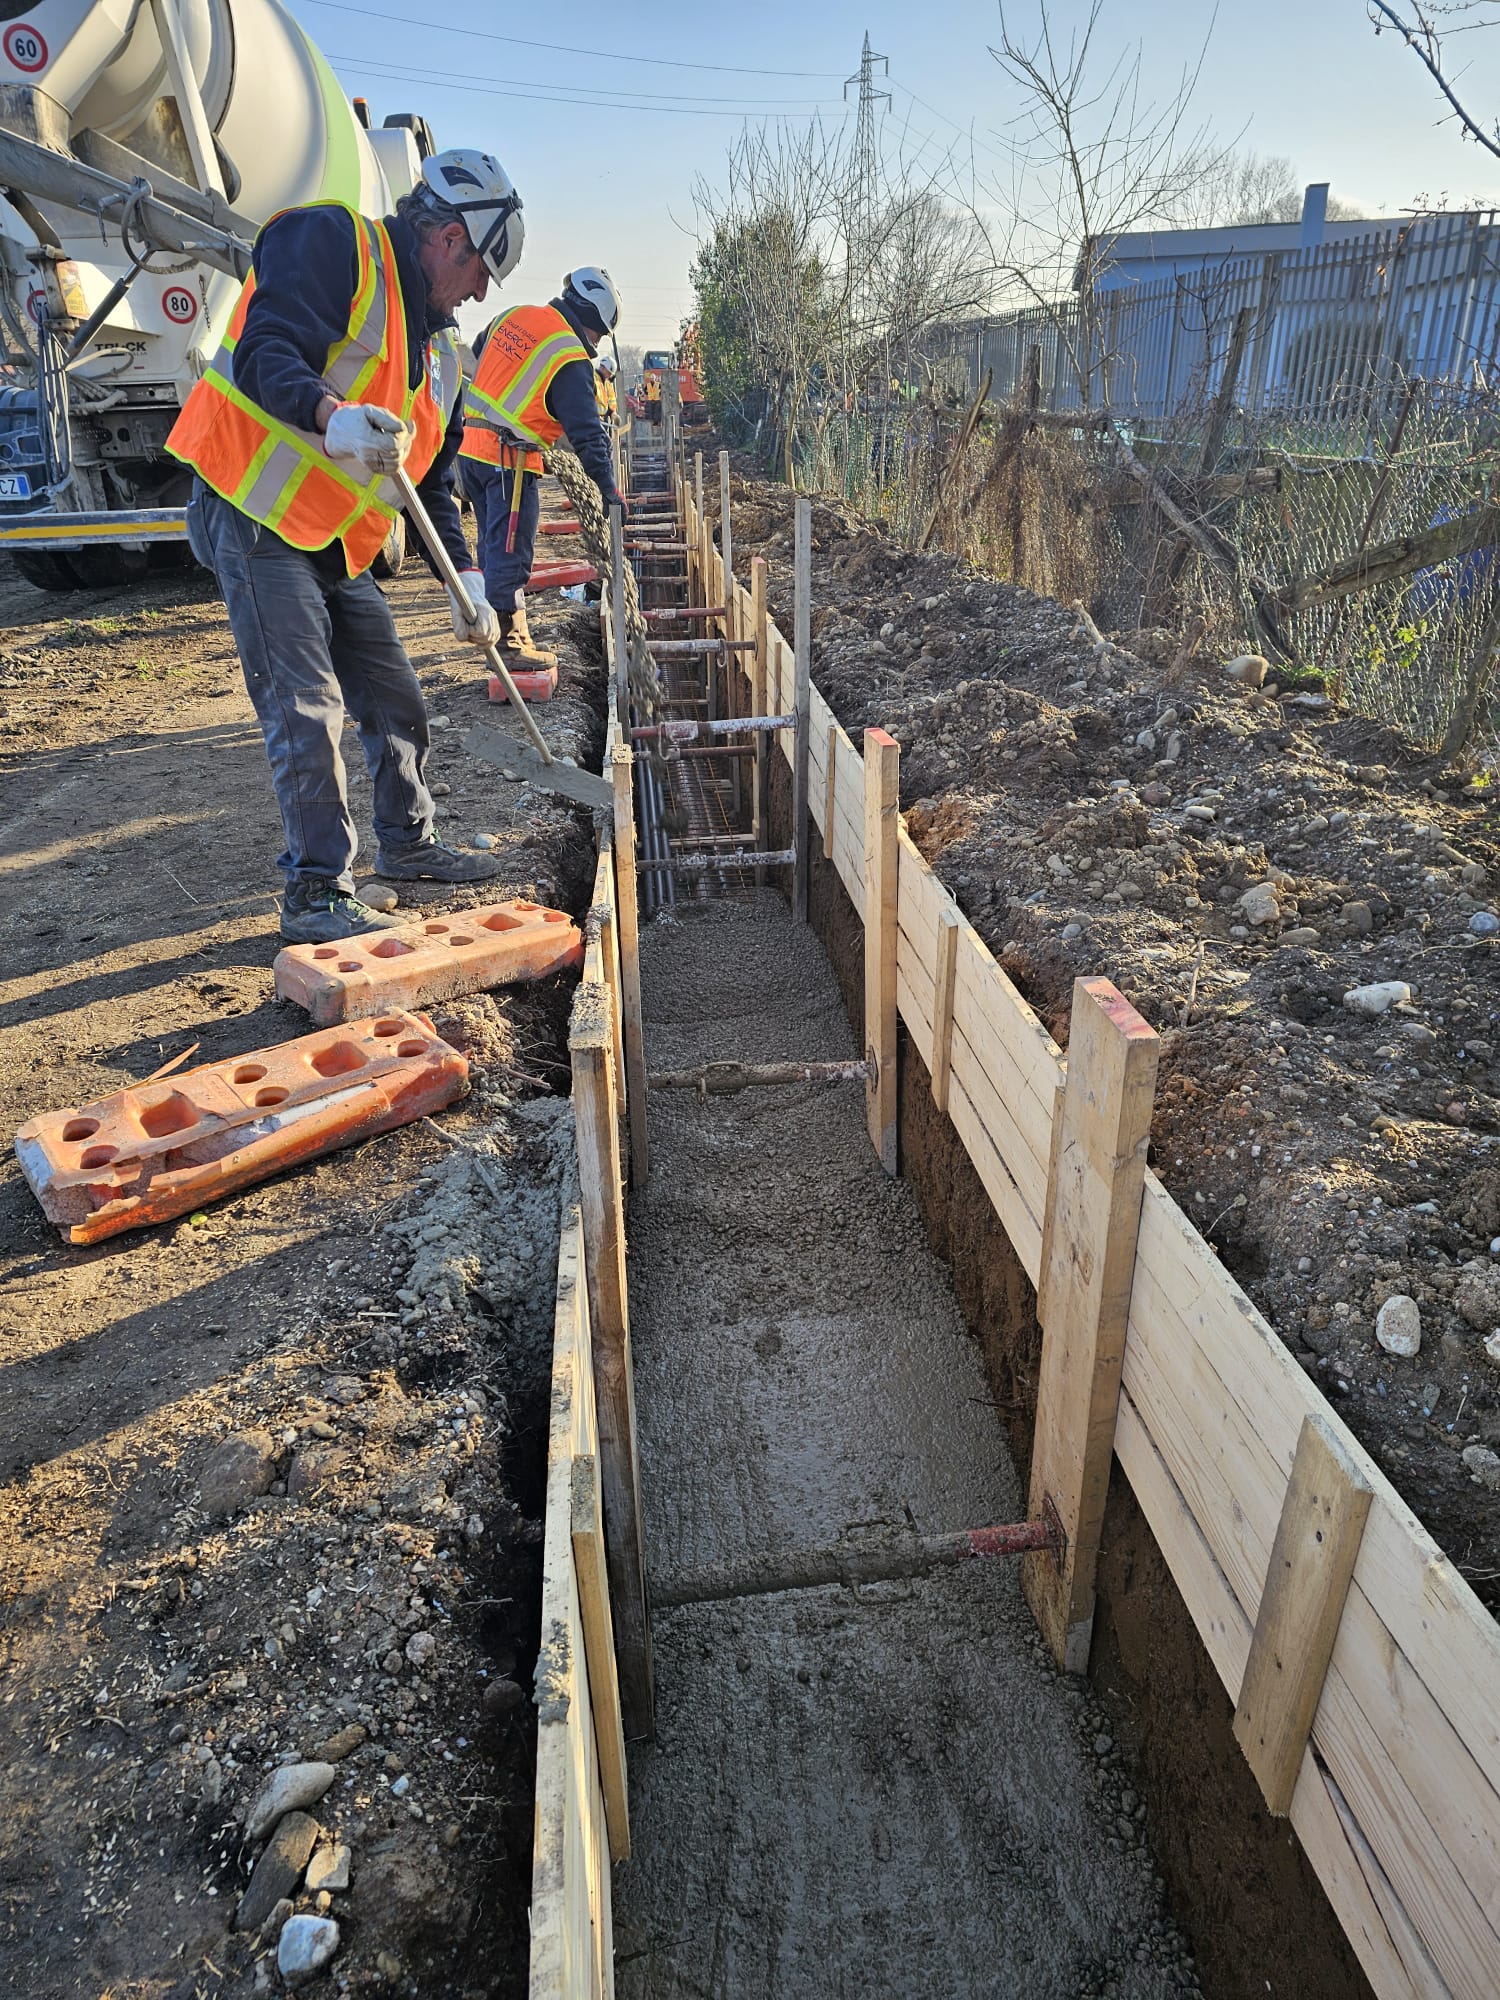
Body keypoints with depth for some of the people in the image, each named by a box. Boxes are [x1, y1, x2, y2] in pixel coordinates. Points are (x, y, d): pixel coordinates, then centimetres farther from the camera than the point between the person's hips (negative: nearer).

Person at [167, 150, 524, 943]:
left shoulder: (438, 348, 19)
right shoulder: (332, 242, -6)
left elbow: (435, 477, 21)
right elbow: (263, 352, -20)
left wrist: (464, 576, 10)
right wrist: (331, 415, -39)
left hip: (338, 547, 9)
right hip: (254, 520, -8)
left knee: (395, 700, 10)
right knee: (307, 706, -14)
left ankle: (406, 842, 28)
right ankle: (315, 893, -8)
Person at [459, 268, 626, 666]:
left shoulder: (512, 316, 11)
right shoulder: (570, 358, -11)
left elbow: (477, 356, 26)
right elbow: (586, 431, -13)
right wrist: (608, 486, -9)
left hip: (470, 443, 8)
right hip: (508, 457, -8)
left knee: (494, 543, 18)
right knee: (510, 550, -4)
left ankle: (498, 627, 29)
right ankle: (509, 639, -2)